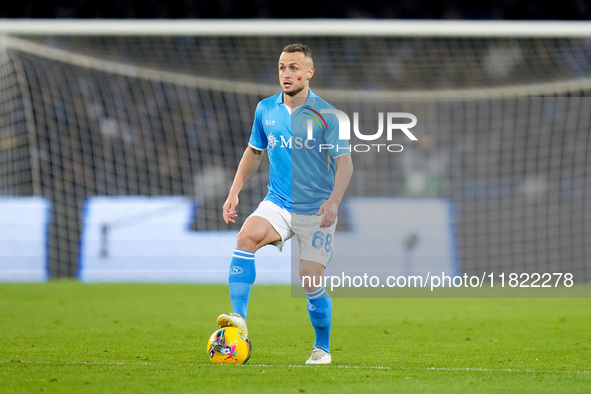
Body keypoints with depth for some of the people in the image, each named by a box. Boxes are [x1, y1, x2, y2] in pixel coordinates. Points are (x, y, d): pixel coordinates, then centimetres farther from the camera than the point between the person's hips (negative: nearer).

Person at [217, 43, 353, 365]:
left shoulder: (325, 115, -9)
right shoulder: (265, 109, 4)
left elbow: (344, 161, -12)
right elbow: (254, 152, 18)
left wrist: (334, 201, -27)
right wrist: (234, 192, 10)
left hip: (316, 210, -3)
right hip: (277, 203, 3)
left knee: (312, 283, -4)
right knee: (247, 236, -27)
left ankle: (322, 348, 19)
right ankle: (238, 319, -32)